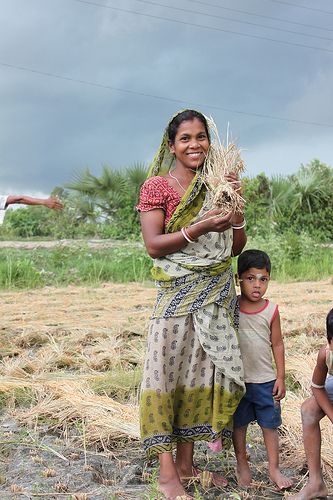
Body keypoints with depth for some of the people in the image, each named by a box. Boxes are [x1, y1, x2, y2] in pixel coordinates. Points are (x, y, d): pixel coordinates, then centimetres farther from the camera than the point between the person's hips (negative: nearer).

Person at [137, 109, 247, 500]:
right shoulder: (157, 186, -2)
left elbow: (235, 248, 10)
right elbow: (153, 245, -12)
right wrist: (199, 229, -24)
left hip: (216, 297, 5)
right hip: (178, 294, -5)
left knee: (200, 372, 7)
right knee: (167, 371, -6)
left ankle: (186, 463, 18)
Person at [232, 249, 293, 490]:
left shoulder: (271, 310, -4)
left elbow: (277, 344, 1)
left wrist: (280, 377, 0)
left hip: (266, 380, 0)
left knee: (270, 425, 7)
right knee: (239, 424, 12)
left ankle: (274, 468, 20)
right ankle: (241, 464, 29)